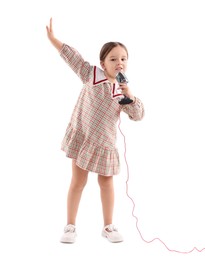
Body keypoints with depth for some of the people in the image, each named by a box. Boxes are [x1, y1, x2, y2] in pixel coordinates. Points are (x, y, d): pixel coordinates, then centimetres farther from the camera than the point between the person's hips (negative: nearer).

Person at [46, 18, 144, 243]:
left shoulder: (123, 91, 1)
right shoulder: (91, 74, -3)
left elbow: (138, 115, -5)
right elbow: (72, 56, 2)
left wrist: (130, 95, -19)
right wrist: (52, 38, 1)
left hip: (104, 142, 2)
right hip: (81, 136, -2)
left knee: (106, 183, 9)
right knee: (78, 181, 3)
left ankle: (108, 227, 24)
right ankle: (70, 227, 16)